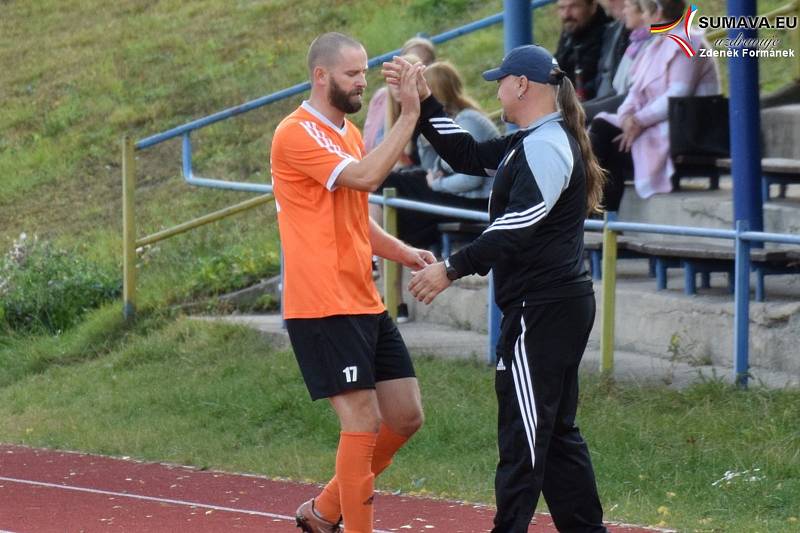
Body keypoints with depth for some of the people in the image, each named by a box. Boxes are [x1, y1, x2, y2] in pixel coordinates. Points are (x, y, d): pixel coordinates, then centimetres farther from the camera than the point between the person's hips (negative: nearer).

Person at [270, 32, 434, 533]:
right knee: (364, 423, -10)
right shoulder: (298, 134, -12)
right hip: (325, 306, -9)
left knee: (406, 417, 9)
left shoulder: (349, 133, 17)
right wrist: (409, 117, -25)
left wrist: (404, 252, 10)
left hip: (366, 303, 9)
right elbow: (365, 177, -27)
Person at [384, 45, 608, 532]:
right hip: (562, 304, 11)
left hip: (542, 308, -11)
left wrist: (453, 269, -22)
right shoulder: (529, 143, 16)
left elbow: (516, 229, -23)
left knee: (524, 432, -8)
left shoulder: (546, 146, -16)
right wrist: (423, 102, 17)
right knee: (556, 430, 14)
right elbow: (468, 156, 22)